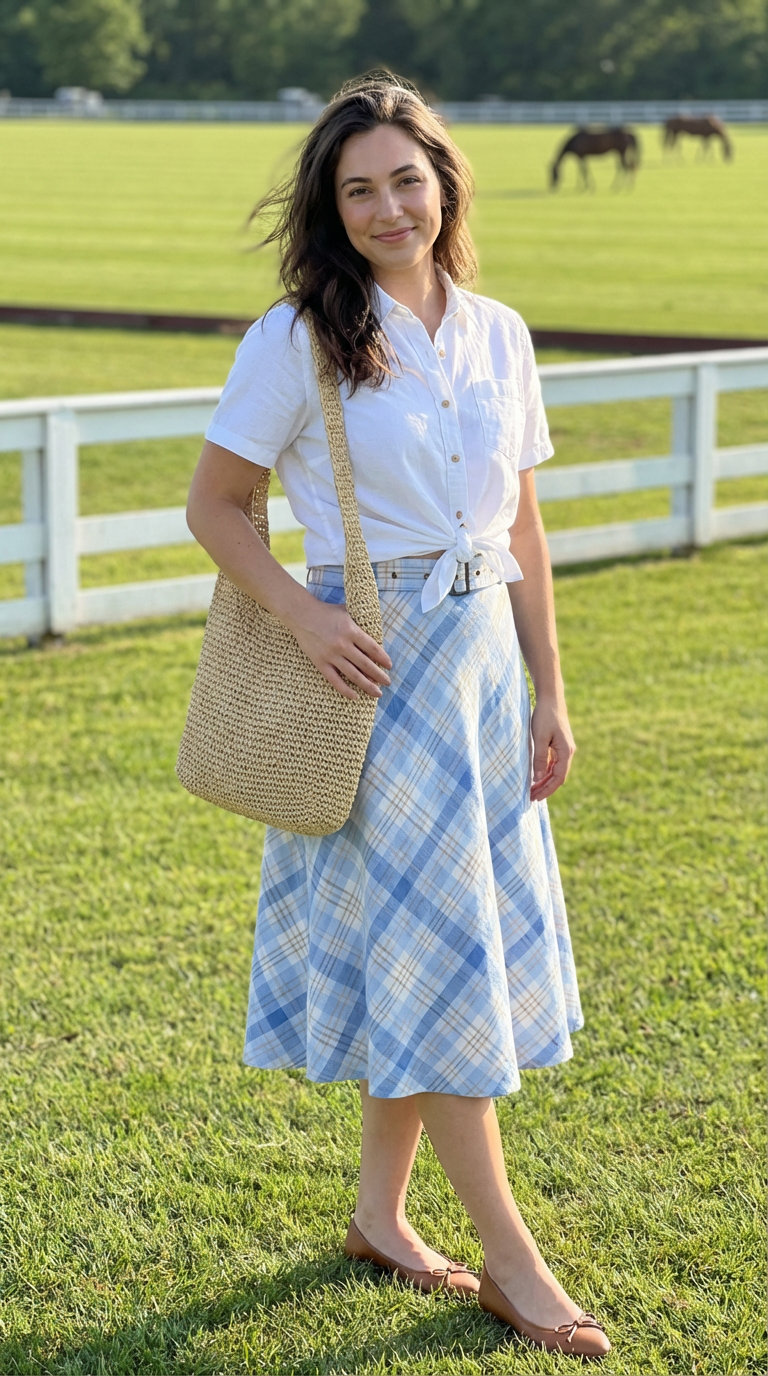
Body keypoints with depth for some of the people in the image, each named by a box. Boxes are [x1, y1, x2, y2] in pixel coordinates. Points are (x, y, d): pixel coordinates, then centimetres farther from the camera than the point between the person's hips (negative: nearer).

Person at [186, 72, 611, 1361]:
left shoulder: (498, 335, 7)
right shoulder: (298, 340, -8)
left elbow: (522, 530, 12)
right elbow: (212, 502, -3)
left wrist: (549, 694, 10)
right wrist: (302, 616, -17)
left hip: (480, 660, 6)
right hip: (372, 667, -5)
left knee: (449, 949, 11)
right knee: (429, 946, -3)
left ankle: (381, 1210, 26)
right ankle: (509, 1255, 4)